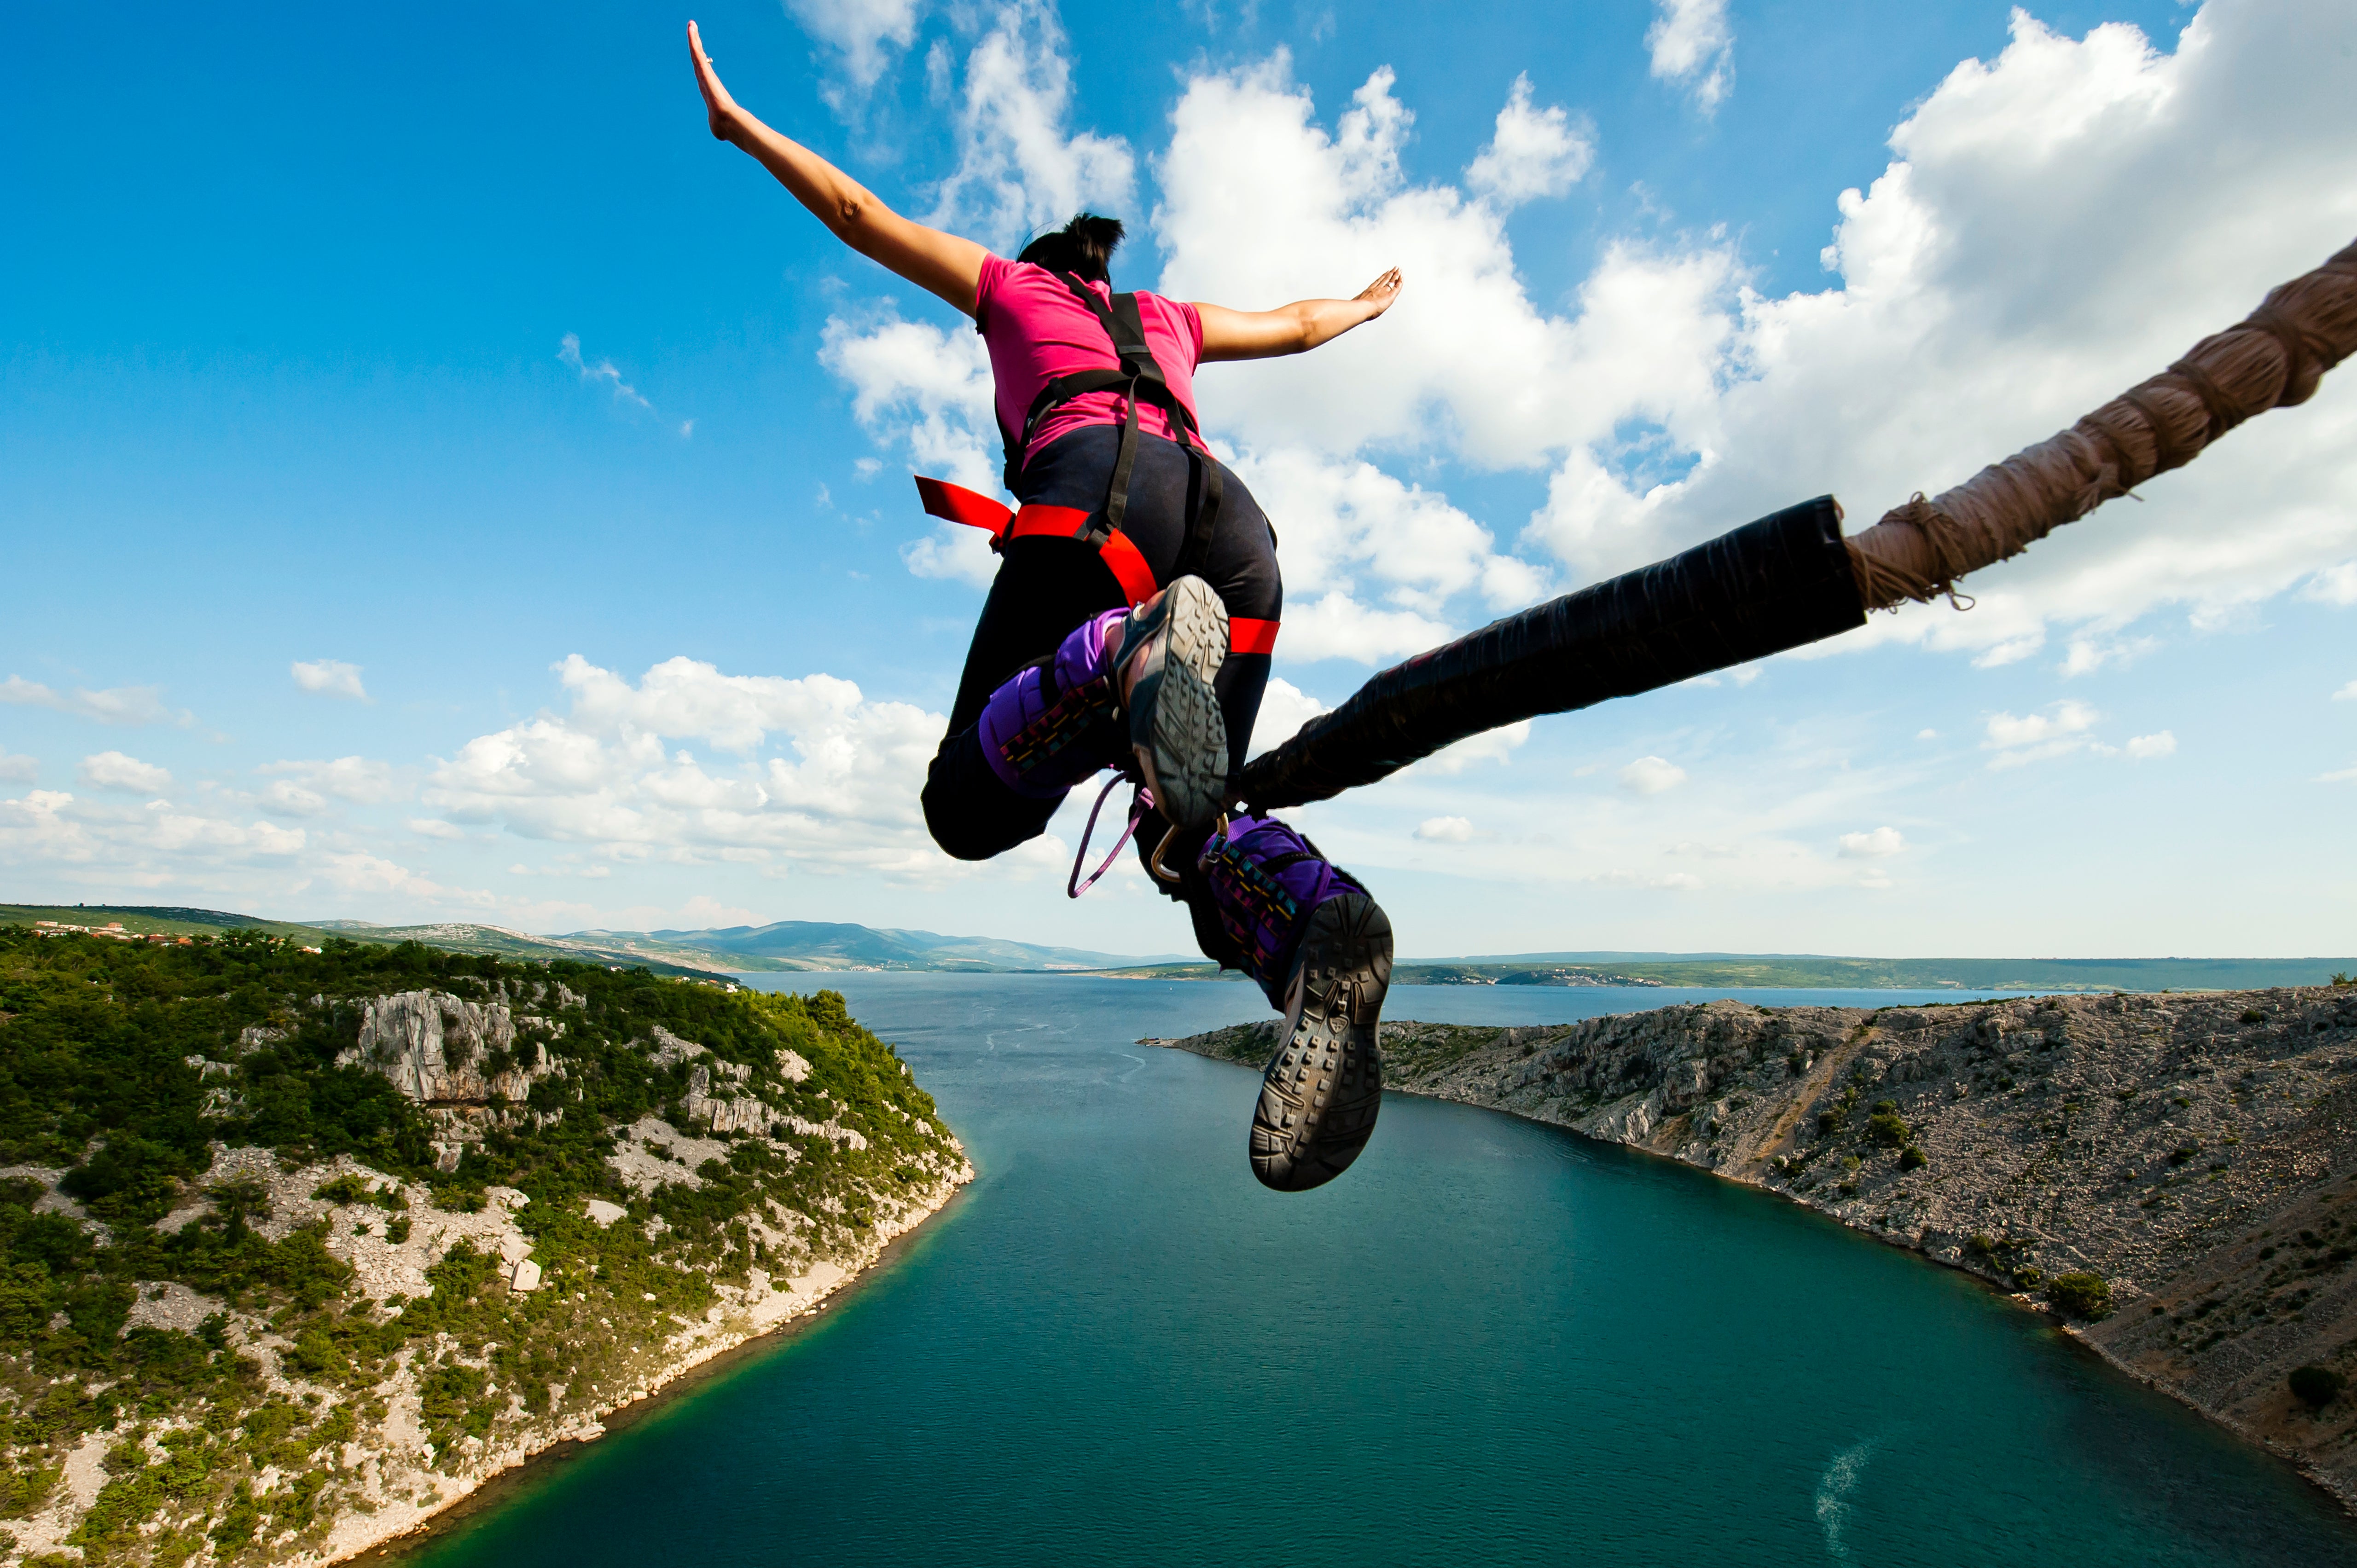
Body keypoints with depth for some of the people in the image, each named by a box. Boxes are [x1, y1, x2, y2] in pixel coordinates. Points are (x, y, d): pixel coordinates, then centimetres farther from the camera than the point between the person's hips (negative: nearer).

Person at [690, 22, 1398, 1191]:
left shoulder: (1011, 283, 35)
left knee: (971, 805, -9)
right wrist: (1369, 305, 77)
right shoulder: (1169, 320, 43)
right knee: (1183, 826, 3)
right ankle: (1310, 915, -33)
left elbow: (855, 213, 37)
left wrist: (733, 120, 51)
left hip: (1098, 487, -4)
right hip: (1230, 518, 5)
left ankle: (1133, 656, -41)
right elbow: (1297, 326, 57)